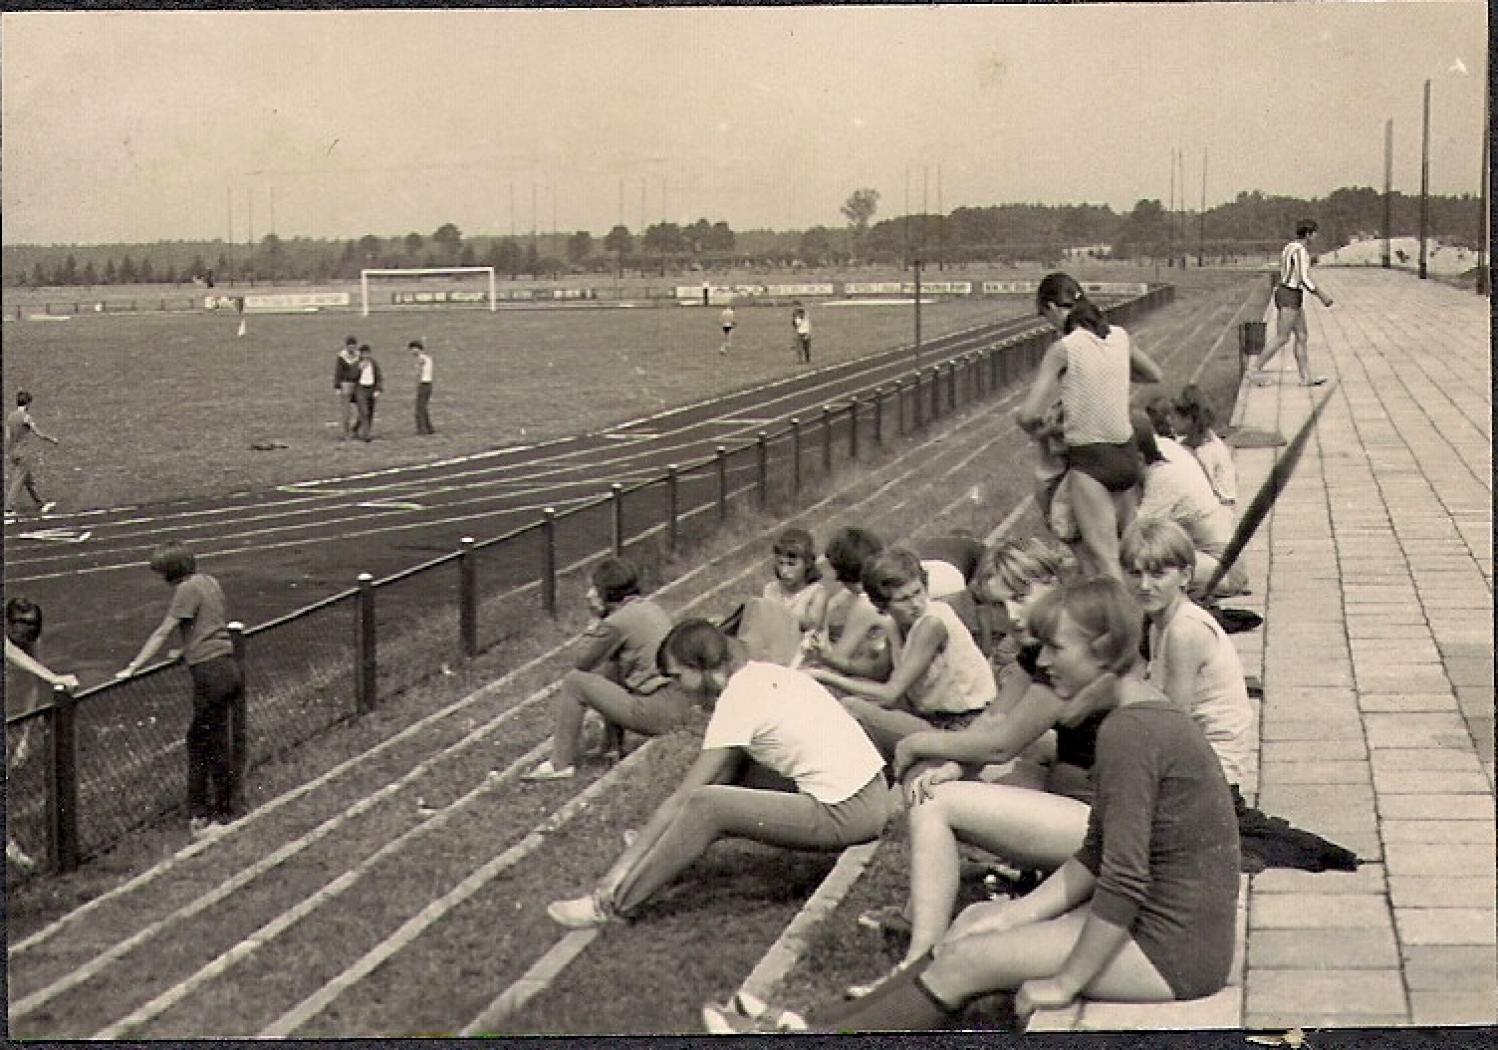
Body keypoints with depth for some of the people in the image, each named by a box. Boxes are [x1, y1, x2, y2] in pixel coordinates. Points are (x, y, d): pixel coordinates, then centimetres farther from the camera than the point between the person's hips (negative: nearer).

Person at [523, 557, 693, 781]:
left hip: (658, 714, -9)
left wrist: (595, 619, 3)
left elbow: (580, 660, -2)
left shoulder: (617, 622, -13)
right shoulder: (650, 607, 14)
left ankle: (561, 764, 3)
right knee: (609, 669, 29)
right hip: (681, 705, 9)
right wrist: (600, 619, 16)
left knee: (574, 681, -1)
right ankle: (612, 746, 30)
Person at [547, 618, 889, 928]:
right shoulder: (765, 672, 11)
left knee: (704, 806, -14)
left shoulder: (737, 701, -13)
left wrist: (618, 871, -7)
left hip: (847, 815, -9)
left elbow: (681, 797, -12)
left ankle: (611, 901, -7)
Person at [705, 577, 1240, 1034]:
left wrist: (1065, 982, -16)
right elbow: (1096, 858, 13)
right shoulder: (1142, 713, 10)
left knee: (968, 961, -6)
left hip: (1174, 950, -9)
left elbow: (1125, 880, -24)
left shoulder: (1129, 731, -22)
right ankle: (825, 1023, 13)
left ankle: (828, 1033, 6)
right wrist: (1013, 916, 6)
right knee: (976, 922, 10)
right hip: (1163, 921, 9)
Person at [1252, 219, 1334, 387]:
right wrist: (1322, 296, -15)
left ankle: (1306, 377, 8)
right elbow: (1304, 279, -22)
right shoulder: (1301, 250, -17)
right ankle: (1256, 370, 1)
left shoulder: (1291, 247, 13)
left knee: (1302, 337, 8)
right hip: (1290, 297, -10)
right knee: (1282, 339, -4)